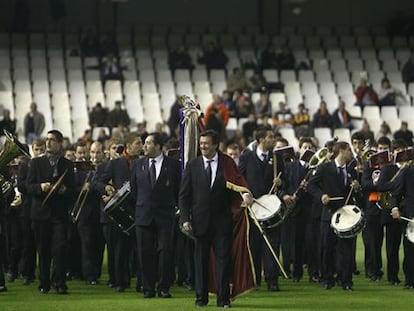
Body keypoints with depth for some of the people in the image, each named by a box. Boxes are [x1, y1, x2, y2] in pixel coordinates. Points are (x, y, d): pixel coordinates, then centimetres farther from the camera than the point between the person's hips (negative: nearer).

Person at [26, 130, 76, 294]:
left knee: (60, 248, -10)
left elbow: (72, 189, 9)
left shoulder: (67, 165, 10)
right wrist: (40, 187, -17)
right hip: (41, 212, 1)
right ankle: (44, 284, 11)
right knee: (43, 250, 3)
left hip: (60, 213, -1)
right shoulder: (36, 162, 9)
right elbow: (29, 187, 3)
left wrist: (65, 190, -13)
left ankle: (60, 284, -9)